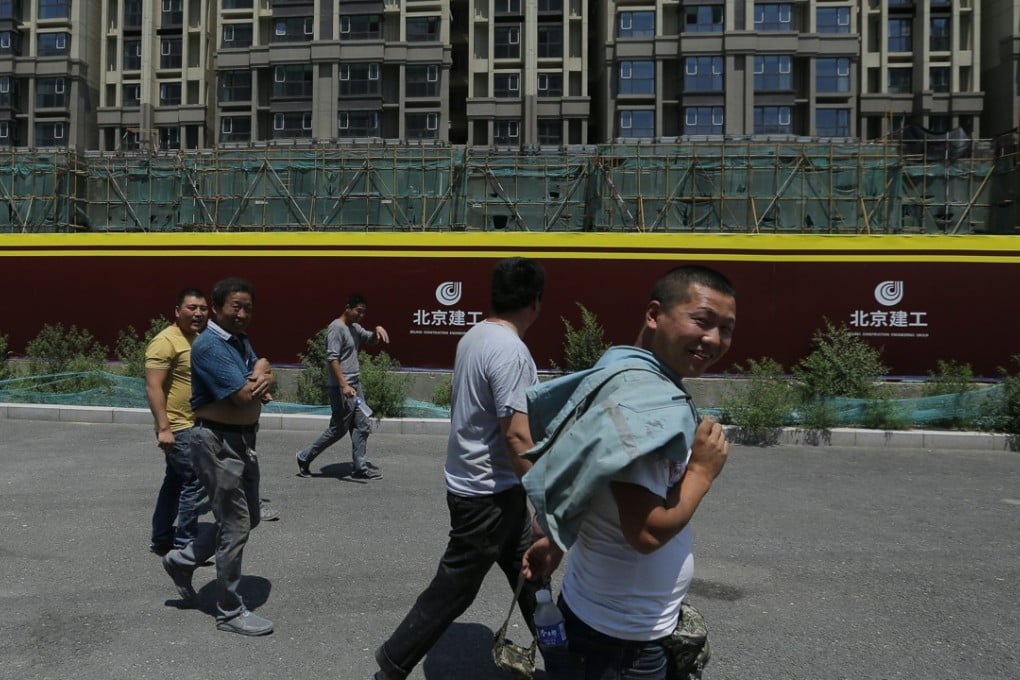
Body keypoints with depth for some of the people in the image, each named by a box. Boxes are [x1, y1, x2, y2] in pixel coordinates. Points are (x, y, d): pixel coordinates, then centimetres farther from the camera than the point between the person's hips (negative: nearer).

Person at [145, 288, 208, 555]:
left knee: (176, 481, 15)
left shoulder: (199, 340, 13)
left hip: (192, 426, 10)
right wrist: (163, 428, -27)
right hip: (177, 428, -10)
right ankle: (185, 545, 1)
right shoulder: (166, 341, -16)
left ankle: (161, 539, 25)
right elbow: (153, 388, -22)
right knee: (195, 482, -8)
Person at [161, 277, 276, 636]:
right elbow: (243, 397, -25)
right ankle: (230, 612, 13)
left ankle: (183, 560, 35)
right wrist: (260, 372, -5)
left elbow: (267, 379, 10)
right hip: (218, 442, -10)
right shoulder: (209, 346, -19)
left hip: (243, 439, 10)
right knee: (236, 526, -2)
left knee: (248, 518, 19)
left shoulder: (242, 340, 11)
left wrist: (263, 382, -14)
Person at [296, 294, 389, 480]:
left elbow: (371, 340, 26)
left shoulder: (355, 328, 13)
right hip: (340, 387, -9)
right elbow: (332, 358, -22)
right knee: (338, 429, -1)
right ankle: (305, 456, 14)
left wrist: (377, 330, 1)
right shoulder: (337, 328, -15)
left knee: (362, 426, 7)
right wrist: (344, 385, -28)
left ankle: (360, 467, 13)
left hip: (355, 384, 9)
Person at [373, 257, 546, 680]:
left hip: (475, 482, 10)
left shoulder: (474, 336, 6)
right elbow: (515, 435, -27)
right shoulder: (511, 350, -23)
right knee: (453, 589, 5)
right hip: (490, 492, -10)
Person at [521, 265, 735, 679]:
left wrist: (555, 545, 19)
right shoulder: (643, 399, -27)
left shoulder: (636, 379, 4)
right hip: (624, 637, -9)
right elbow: (646, 532, -31)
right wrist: (702, 473, -18)